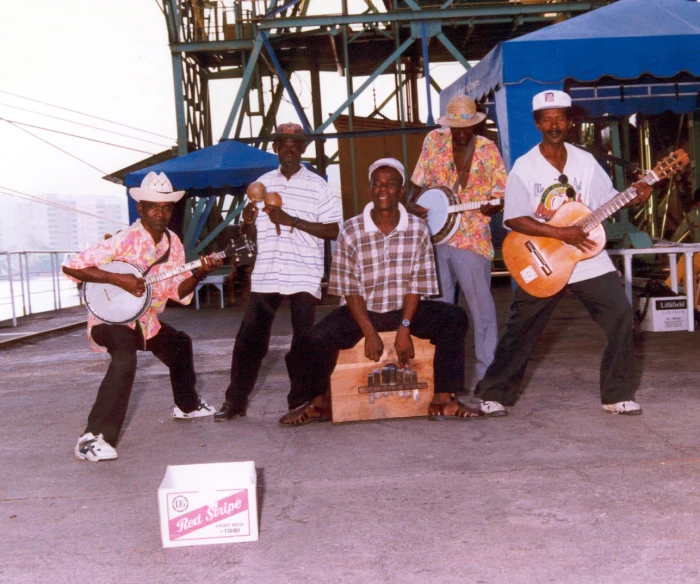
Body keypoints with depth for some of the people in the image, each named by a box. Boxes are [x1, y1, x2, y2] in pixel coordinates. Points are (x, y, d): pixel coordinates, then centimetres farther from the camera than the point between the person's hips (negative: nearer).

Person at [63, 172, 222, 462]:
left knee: (179, 344, 25)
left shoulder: (173, 243, -1)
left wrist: (199, 274, -17)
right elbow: (71, 266, -29)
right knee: (125, 360, -35)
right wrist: (118, 278, -34)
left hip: (146, 320, 9)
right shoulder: (125, 240, -24)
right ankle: (93, 438, -34)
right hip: (111, 318, -9)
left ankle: (186, 405, 50)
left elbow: (177, 291, 1)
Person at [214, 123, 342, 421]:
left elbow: (333, 230, -6)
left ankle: (300, 403, 13)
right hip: (265, 275, 3)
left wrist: (292, 220, -15)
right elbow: (249, 229, 21)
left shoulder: (317, 185, 1)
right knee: (249, 338, 0)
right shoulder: (262, 183, 12)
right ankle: (236, 401, 10)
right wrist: (247, 222, -3)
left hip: (304, 276, -3)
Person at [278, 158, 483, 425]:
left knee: (454, 318, -21)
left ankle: (442, 401, -15)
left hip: (406, 309, 1)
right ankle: (318, 403, 7)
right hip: (362, 311, -1)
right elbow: (350, 290, -8)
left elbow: (417, 285, -5)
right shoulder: (351, 231, -9)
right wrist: (370, 333, -15)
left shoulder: (418, 229, -5)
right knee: (314, 340, -23)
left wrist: (404, 328, -16)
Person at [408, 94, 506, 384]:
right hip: (435, 233, 3)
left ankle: (487, 372, 2)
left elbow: (501, 195, 0)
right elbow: (419, 180, 12)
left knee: (480, 305, -4)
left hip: (472, 239, -3)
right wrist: (411, 203, -6)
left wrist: (491, 206, -21)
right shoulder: (434, 141, 7)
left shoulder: (488, 150, 0)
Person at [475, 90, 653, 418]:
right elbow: (513, 219, -16)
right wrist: (562, 233, -22)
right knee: (520, 331, 4)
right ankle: (496, 395, 19)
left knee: (620, 317, -6)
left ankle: (617, 396, 7)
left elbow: (607, 200, 7)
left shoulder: (585, 161, 4)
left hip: (588, 258, 3)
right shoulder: (524, 167, -8)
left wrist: (634, 197, -14)